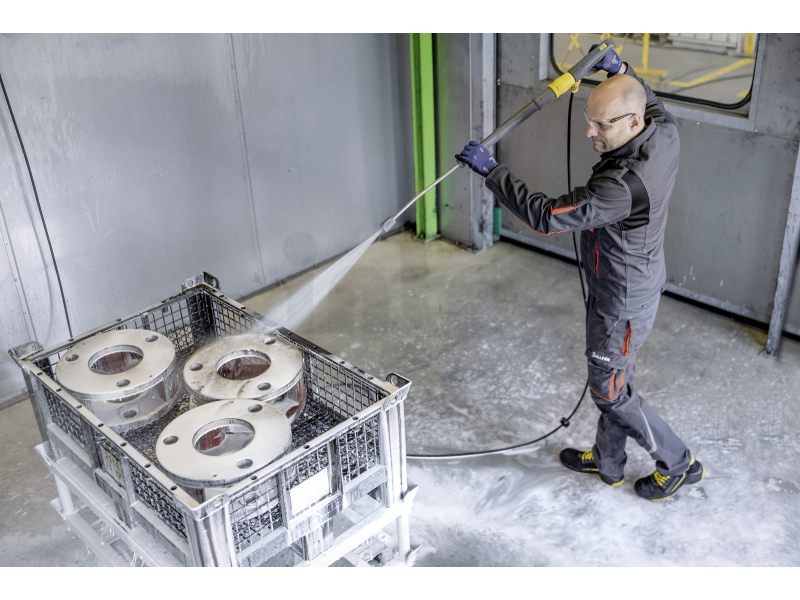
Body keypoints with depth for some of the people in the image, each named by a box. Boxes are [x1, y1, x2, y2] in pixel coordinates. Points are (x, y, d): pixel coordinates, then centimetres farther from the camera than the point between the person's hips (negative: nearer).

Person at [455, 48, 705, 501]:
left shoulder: (625, 184, -38)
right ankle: (608, 462, 44)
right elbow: (653, 104, 18)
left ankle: (679, 464, 31)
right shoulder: (664, 132, -10)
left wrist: (492, 171, -31)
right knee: (616, 378, 24)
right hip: (641, 282, 9)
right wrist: (623, 72, 7)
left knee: (611, 391, 11)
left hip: (623, 302, -9)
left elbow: (547, 216, -36)